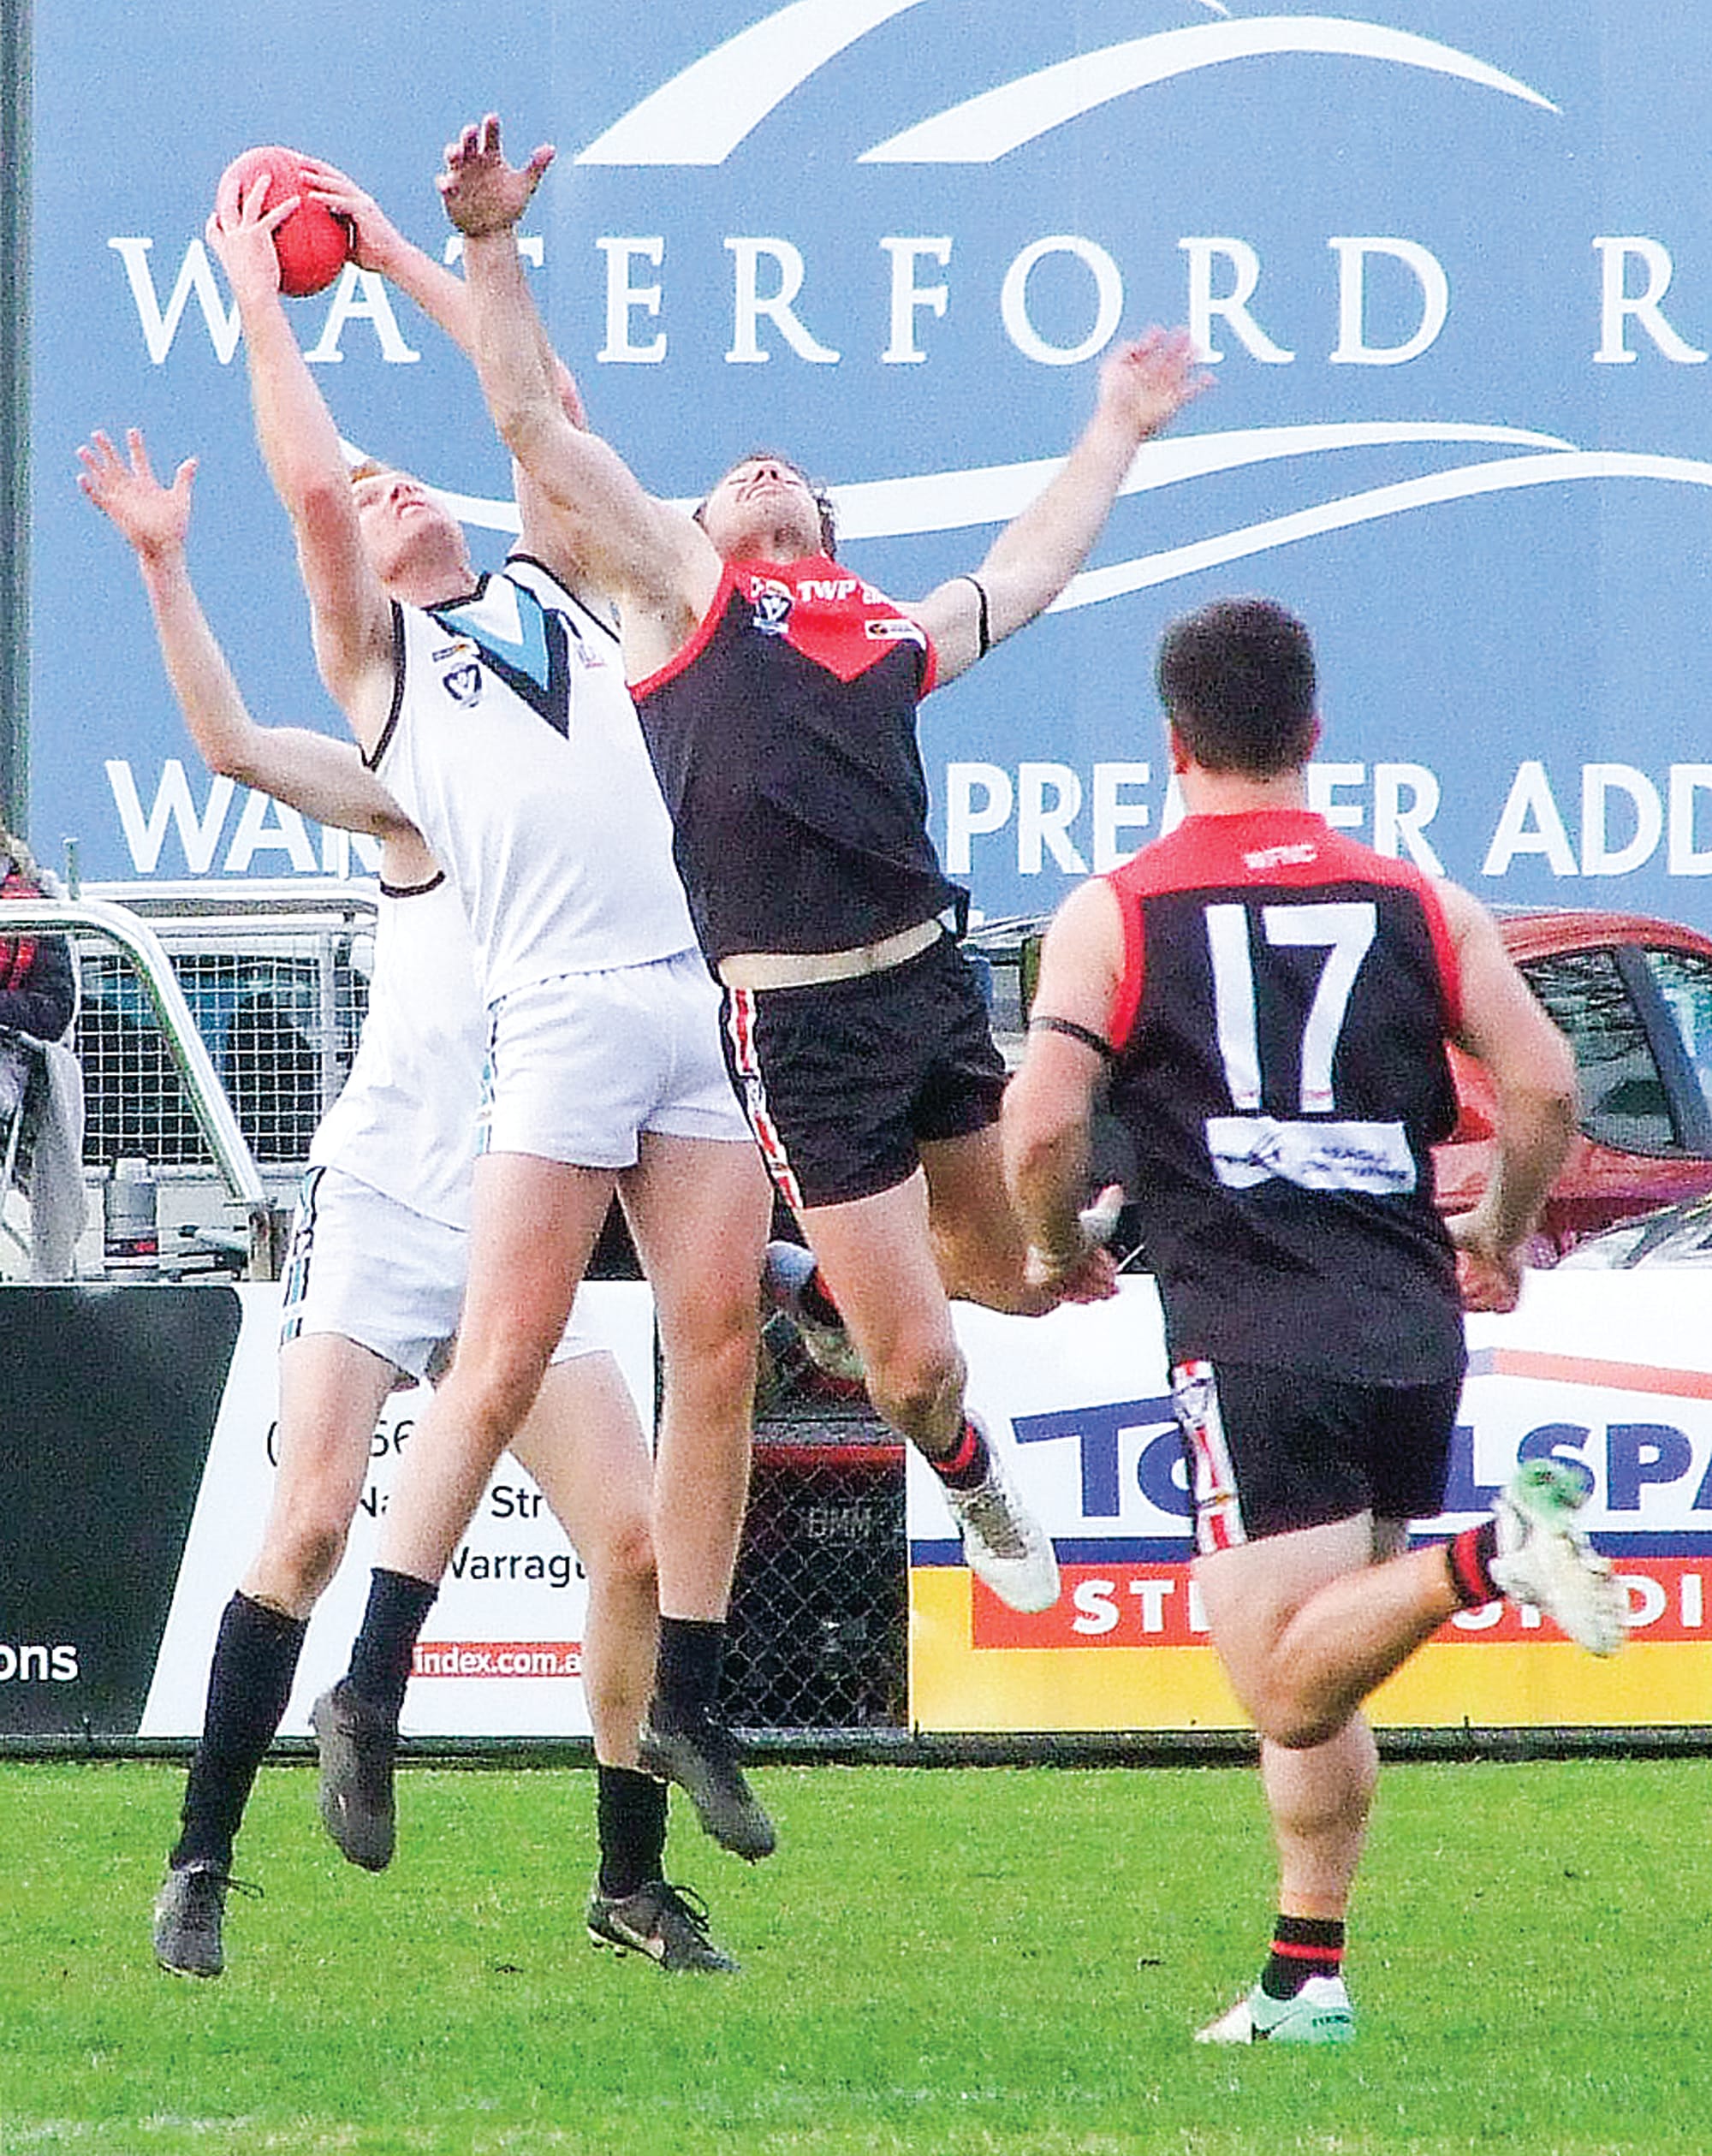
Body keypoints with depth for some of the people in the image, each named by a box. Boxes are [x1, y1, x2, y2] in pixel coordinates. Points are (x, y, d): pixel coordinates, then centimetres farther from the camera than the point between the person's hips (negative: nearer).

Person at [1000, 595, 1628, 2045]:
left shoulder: (1115, 916, 1)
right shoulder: (1417, 905, 9)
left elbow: (1041, 1125, -8)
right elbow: (1544, 1083, 3)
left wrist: (1055, 1248, 12)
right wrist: (1500, 1243, 20)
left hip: (1253, 1342, -5)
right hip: (1412, 1332, 5)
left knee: (1294, 1692, -9)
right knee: (1316, 1681, 16)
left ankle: (1488, 1558, -32)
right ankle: (1306, 1978, 12)